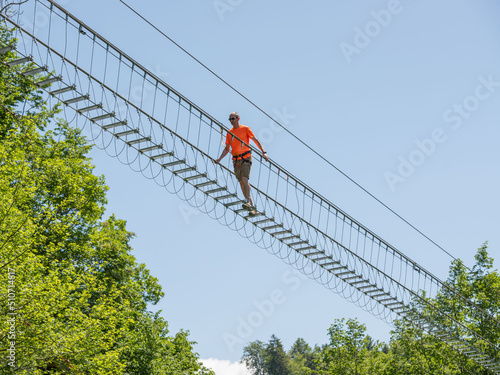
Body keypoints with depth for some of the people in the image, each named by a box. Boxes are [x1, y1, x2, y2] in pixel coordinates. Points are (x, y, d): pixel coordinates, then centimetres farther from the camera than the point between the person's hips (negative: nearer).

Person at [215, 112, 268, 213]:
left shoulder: (245, 129, 3)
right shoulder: (229, 133, 14)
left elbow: (256, 140, 1)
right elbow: (226, 149, 17)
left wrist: (264, 152, -10)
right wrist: (220, 158, 3)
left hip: (246, 157, -5)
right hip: (236, 159, 5)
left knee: (244, 179, -21)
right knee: (241, 182, 1)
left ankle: (248, 202, -22)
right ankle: (252, 205, 7)